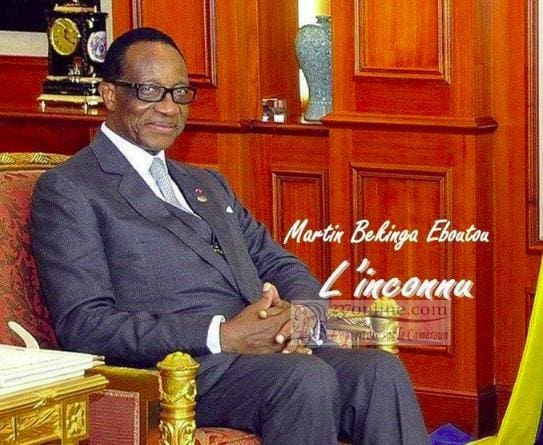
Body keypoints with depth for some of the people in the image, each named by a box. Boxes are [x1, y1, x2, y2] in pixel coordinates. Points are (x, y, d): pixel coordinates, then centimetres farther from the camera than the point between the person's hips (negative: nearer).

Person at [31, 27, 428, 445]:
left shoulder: (208, 185, 29)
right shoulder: (67, 190, 3)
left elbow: (281, 265, 24)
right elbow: (83, 325, -9)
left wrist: (302, 315, -3)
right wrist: (221, 336, -18)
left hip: (272, 351, 7)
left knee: (383, 371, -22)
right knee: (307, 378, -33)